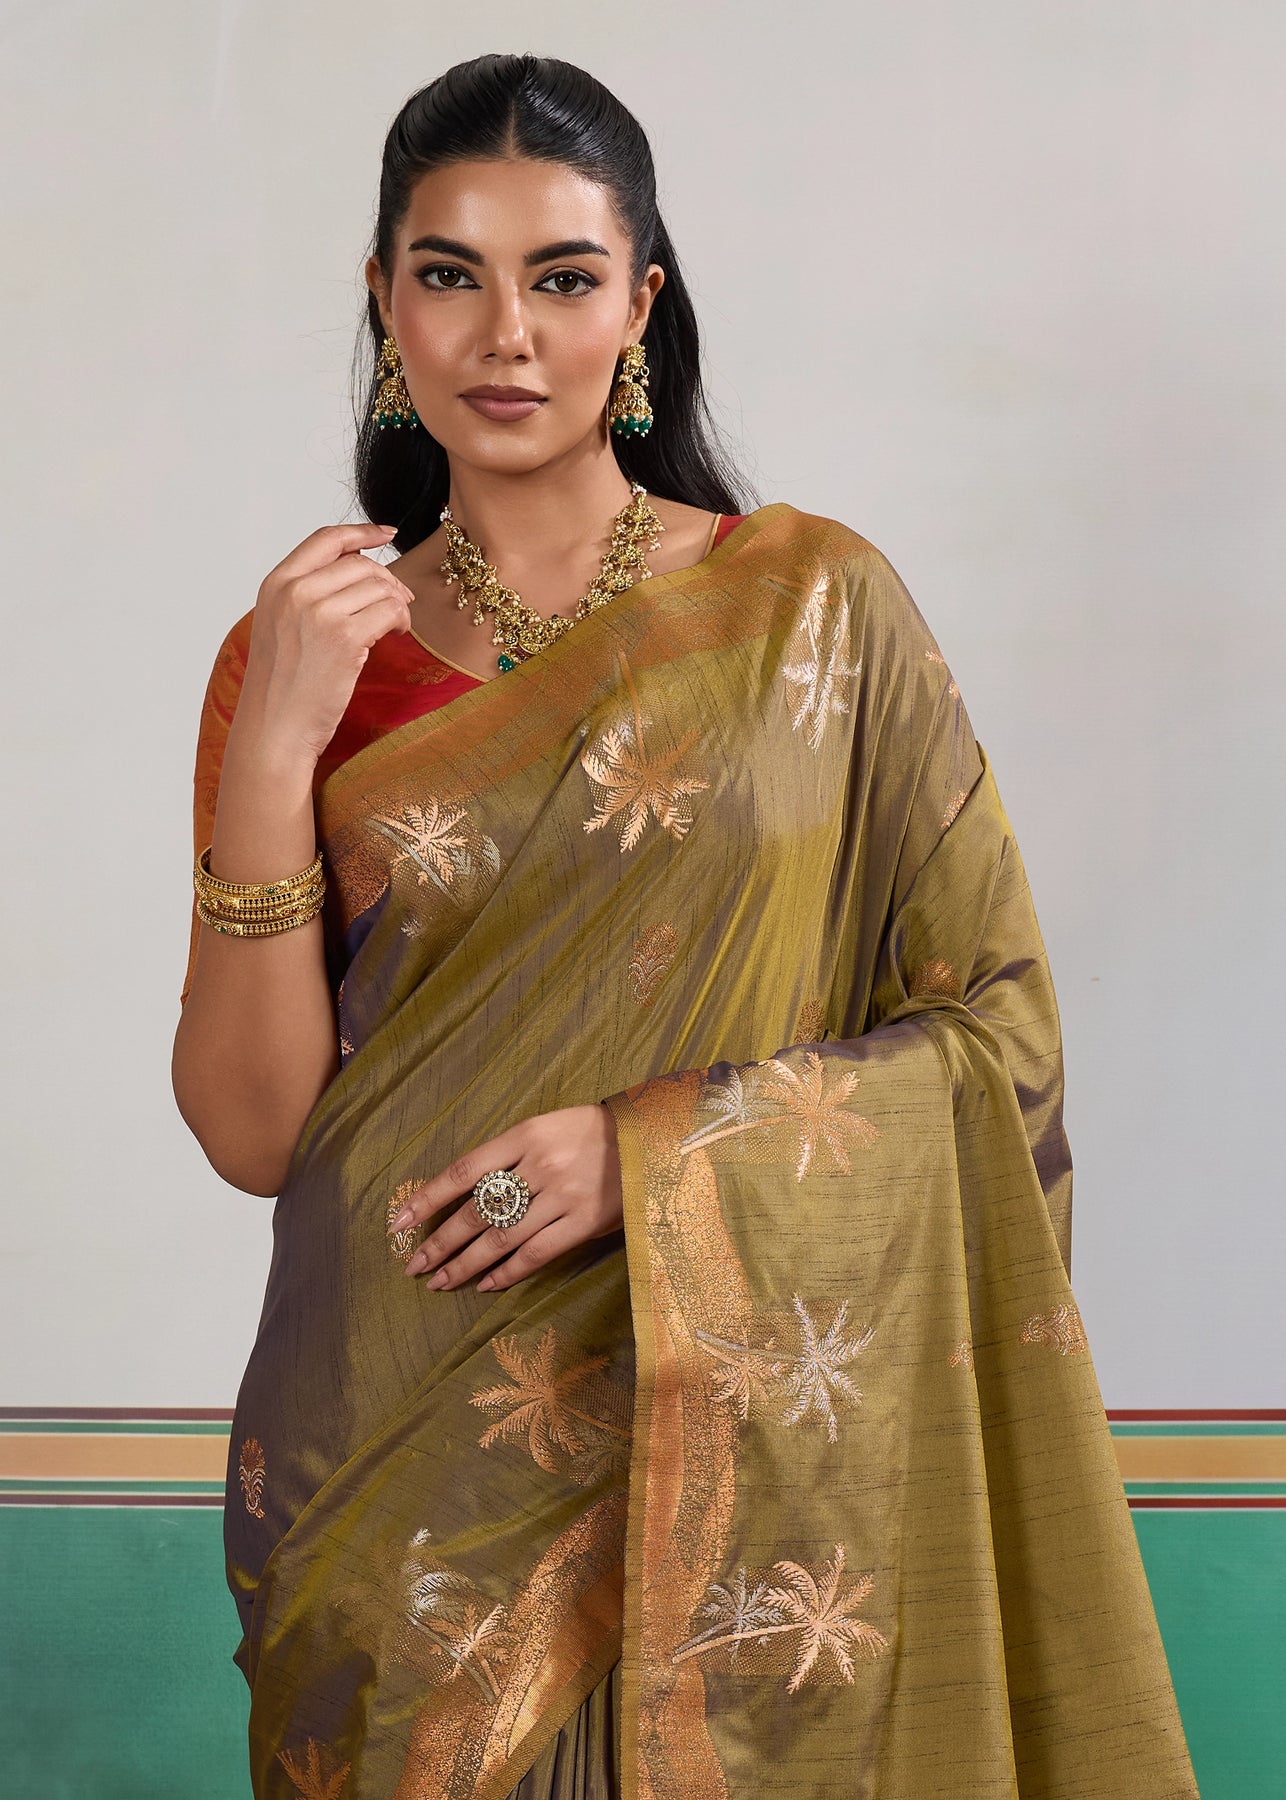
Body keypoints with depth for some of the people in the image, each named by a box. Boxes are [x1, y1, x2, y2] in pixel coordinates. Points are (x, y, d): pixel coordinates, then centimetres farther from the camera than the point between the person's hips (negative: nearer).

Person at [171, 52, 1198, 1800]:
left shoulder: (814, 607, -4)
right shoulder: (304, 657, 1)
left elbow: (1003, 1030, -4)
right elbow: (254, 1132, -5)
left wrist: (652, 1151, -16)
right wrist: (267, 762, -16)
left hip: (737, 1449, -1)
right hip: (399, 1466, 1)